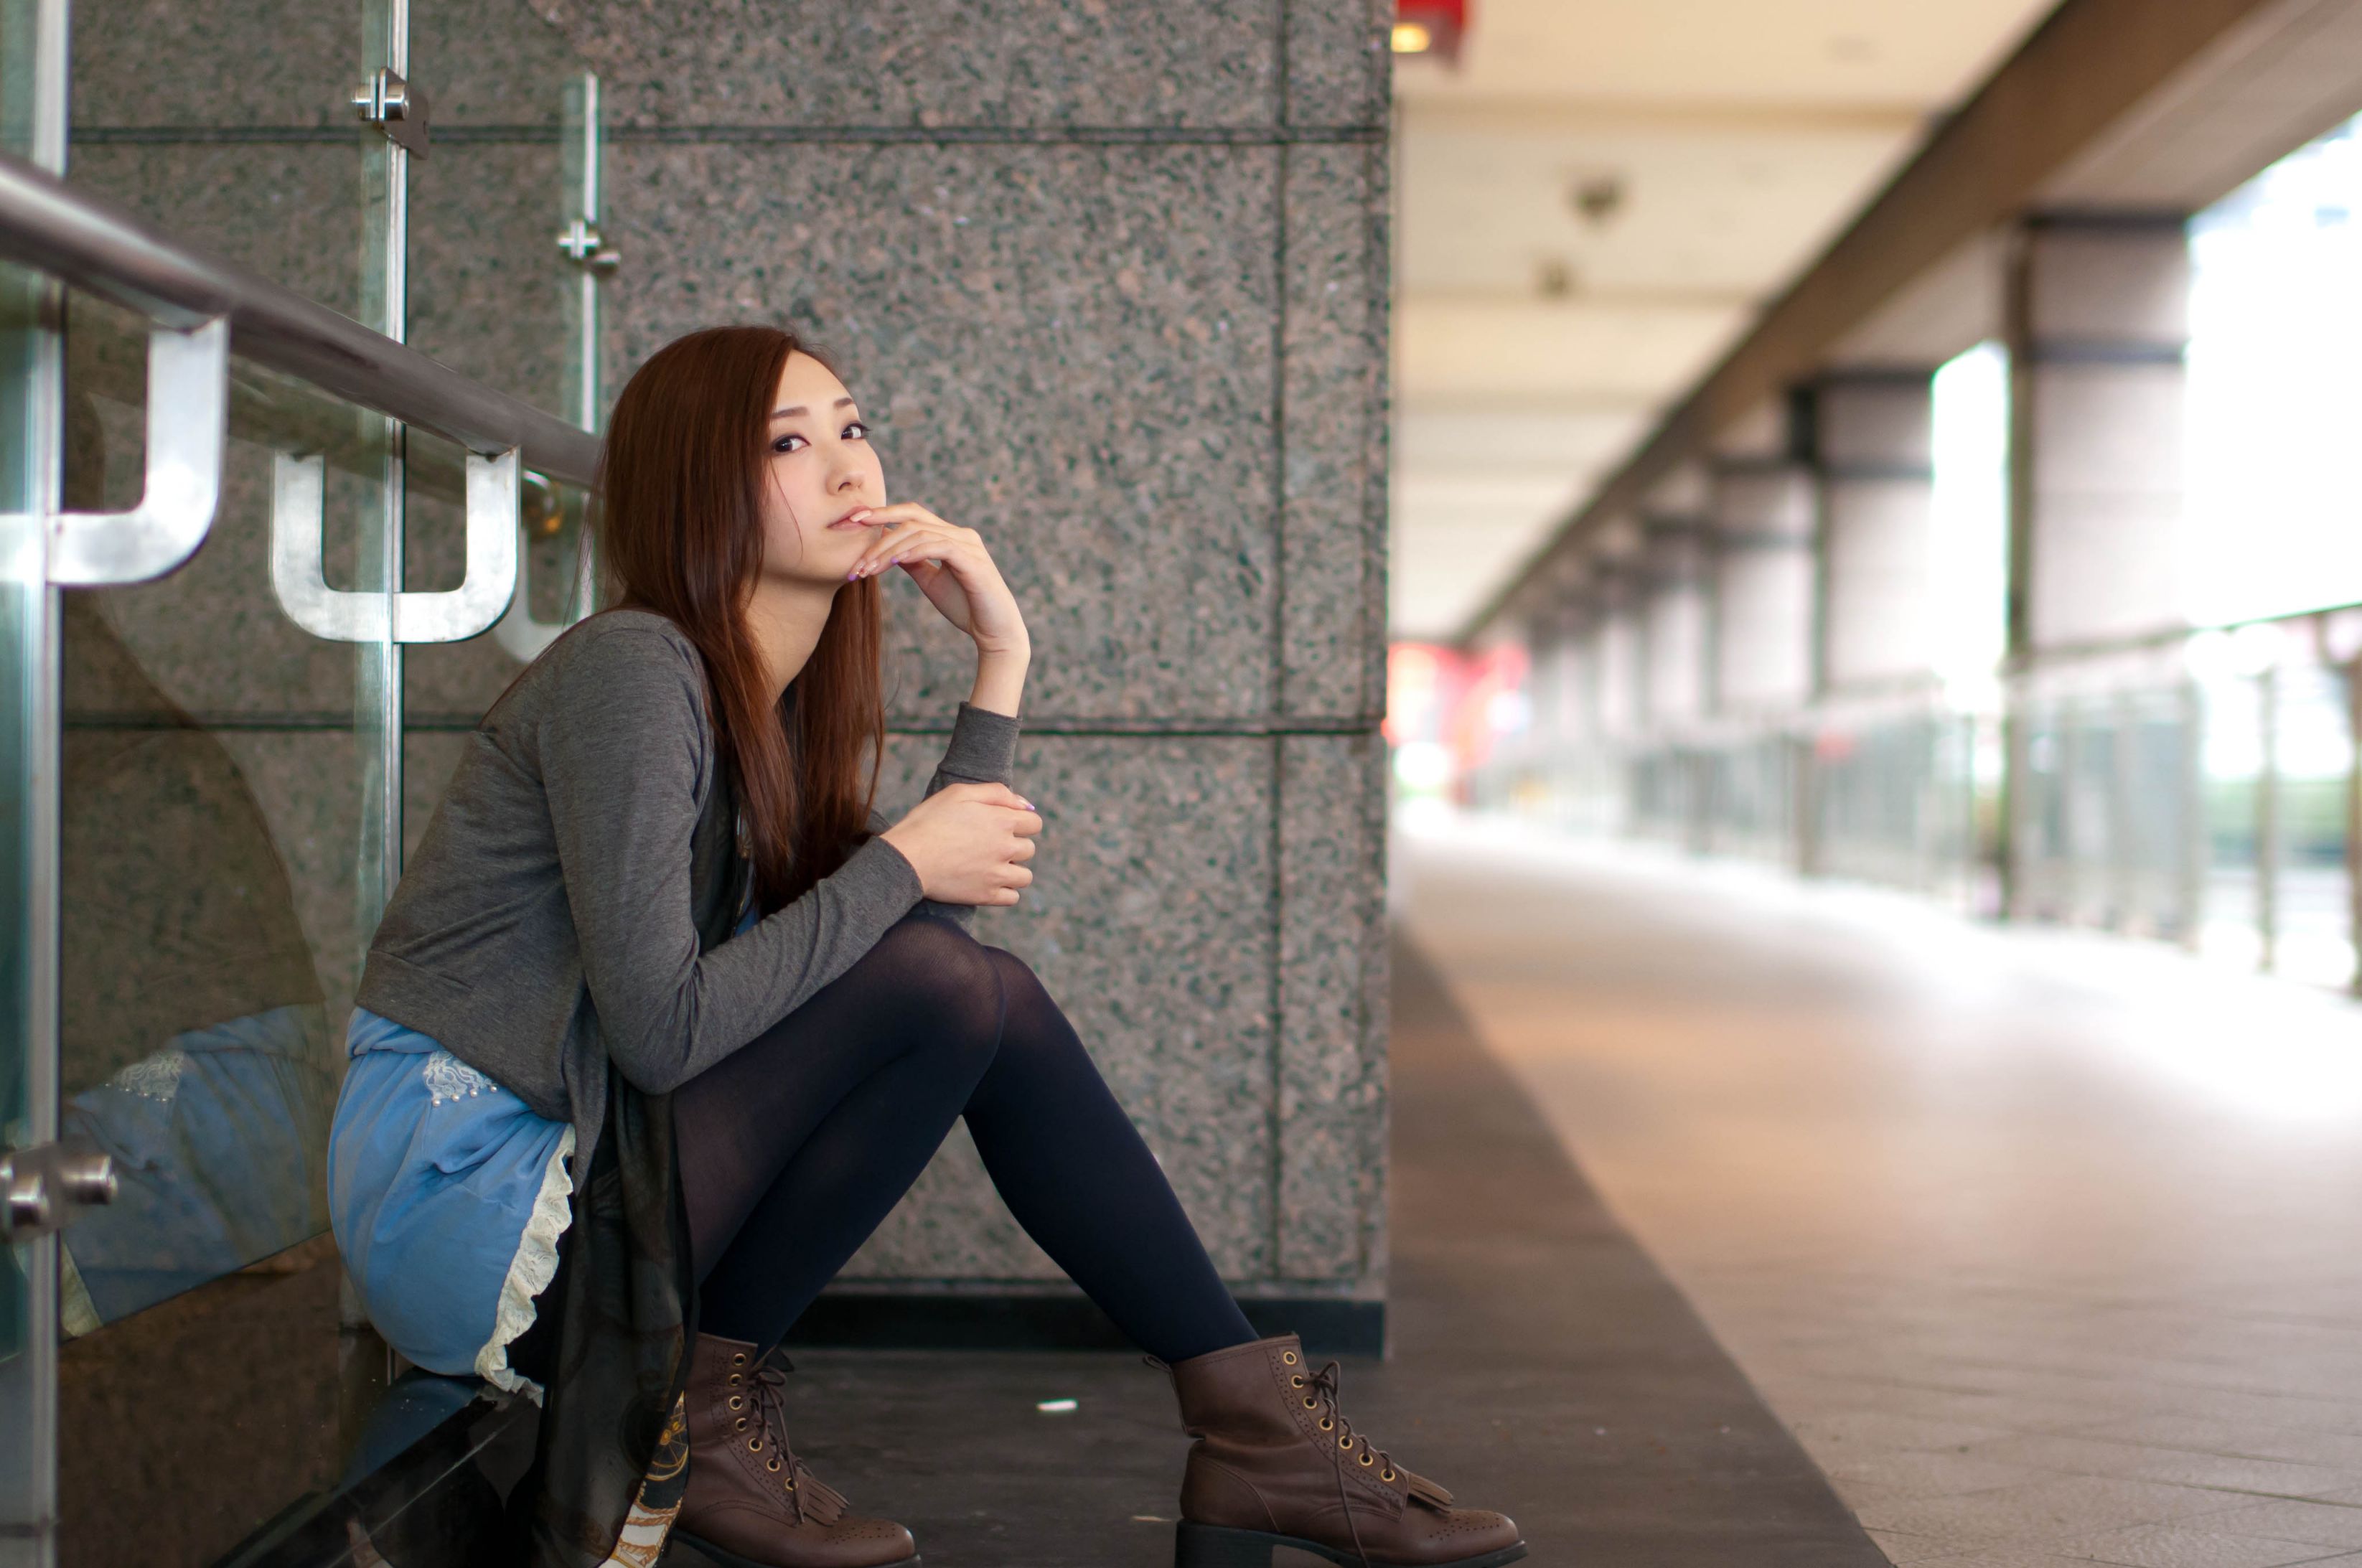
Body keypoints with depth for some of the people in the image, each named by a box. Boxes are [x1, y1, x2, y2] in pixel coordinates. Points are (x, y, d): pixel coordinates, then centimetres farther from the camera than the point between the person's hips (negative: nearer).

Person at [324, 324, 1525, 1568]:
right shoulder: (629, 671, -18)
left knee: (994, 998, -3)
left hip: (590, 1158, 8)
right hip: (462, 1198, -8)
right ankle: (687, 1410, -10)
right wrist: (899, 863, -16)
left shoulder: (803, 704, 11)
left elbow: (932, 916, -1)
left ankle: (1247, 1418, 0)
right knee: (948, 995, -20)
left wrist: (1001, 658, -3)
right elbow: (660, 1027, -24)